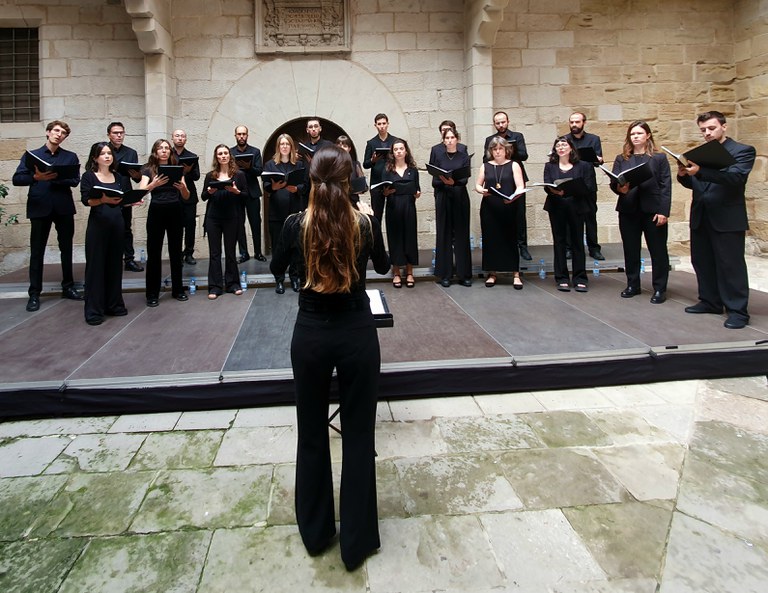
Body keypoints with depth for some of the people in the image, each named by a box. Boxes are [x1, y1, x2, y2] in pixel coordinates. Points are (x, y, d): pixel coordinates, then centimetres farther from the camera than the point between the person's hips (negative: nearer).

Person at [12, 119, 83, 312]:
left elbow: (74, 181, -3)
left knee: (66, 249, 10)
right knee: (37, 251, 3)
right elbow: (17, 179, -2)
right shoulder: (31, 155, 6)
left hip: (64, 208, 1)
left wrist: (56, 177, -18)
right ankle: (34, 293, 9)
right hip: (39, 208, -1)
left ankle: (68, 287, 23)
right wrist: (36, 177, -20)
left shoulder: (70, 157, 9)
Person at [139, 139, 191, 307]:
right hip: (156, 212, -2)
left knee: (176, 252, 7)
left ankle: (178, 290, 18)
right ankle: (152, 294, 6)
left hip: (175, 213, 2)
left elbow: (186, 197, 6)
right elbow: (141, 191, -11)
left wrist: (183, 188, -16)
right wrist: (153, 184, -31)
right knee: (154, 253, 0)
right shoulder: (149, 170, 4)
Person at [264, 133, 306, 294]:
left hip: (294, 210, 0)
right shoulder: (270, 164, 7)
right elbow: (265, 186, 0)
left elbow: (304, 185, 2)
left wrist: (295, 188, -19)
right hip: (276, 211, 0)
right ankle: (279, 280, 10)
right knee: (277, 246, 3)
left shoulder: (299, 164, 9)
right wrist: (273, 186, -22)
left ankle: (294, 277, 14)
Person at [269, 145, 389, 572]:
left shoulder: (296, 224, -8)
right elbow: (383, 266, 12)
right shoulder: (366, 223, -9)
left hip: (311, 334, 1)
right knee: (359, 435, 11)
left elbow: (277, 269, 11)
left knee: (312, 434, 17)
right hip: (357, 333, 0)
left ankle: (316, 532, 32)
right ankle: (357, 540, 23)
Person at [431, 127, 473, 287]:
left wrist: (454, 181, -27)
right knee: (444, 235, 0)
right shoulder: (438, 156, 7)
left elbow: (465, 179, -7)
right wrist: (444, 181, -18)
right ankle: (445, 274, 6)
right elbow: (434, 181, 3)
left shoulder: (464, 157, 6)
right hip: (443, 198, 0)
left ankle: (464, 274, 6)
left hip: (460, 198, 0)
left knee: (461, 235, 0)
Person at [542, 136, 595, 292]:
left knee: (577, 241, 2)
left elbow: (589, 188, -3)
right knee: (559, 241, 3)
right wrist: (555, 191, -25)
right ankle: (562, 278, 8)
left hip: (576, 207, -1)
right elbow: (546, 186, -2)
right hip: (556, 208, 1)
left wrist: (569, 191, -20)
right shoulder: (550, 166, 10)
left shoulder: (583, 166, 6)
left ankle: (580, 279, 7)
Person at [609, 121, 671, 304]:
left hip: (653, 210, -3)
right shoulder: (621, 159, 11)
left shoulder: (659, 158, 3)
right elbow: (613, 182, 4)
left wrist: (663, 211, -11)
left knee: (658, 250, 2)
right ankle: (632, 285, 22)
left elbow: (666, 186, -2)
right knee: (630, 250, 9)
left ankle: (660, 289, 9)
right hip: (628, 211, 3)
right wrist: (619, 188, -20)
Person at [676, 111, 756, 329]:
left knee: (731, 265, -3)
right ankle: (710, 301, 26)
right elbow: (693, 183, 12)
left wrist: (700, 171, -34)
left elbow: (735, 176, -21)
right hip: (700, 217, 6)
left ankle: (737, 311, 4)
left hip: (727, 218, -6)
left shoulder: (743, 151, -3)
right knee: (702, 261, 12)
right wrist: (684, 175, -12)